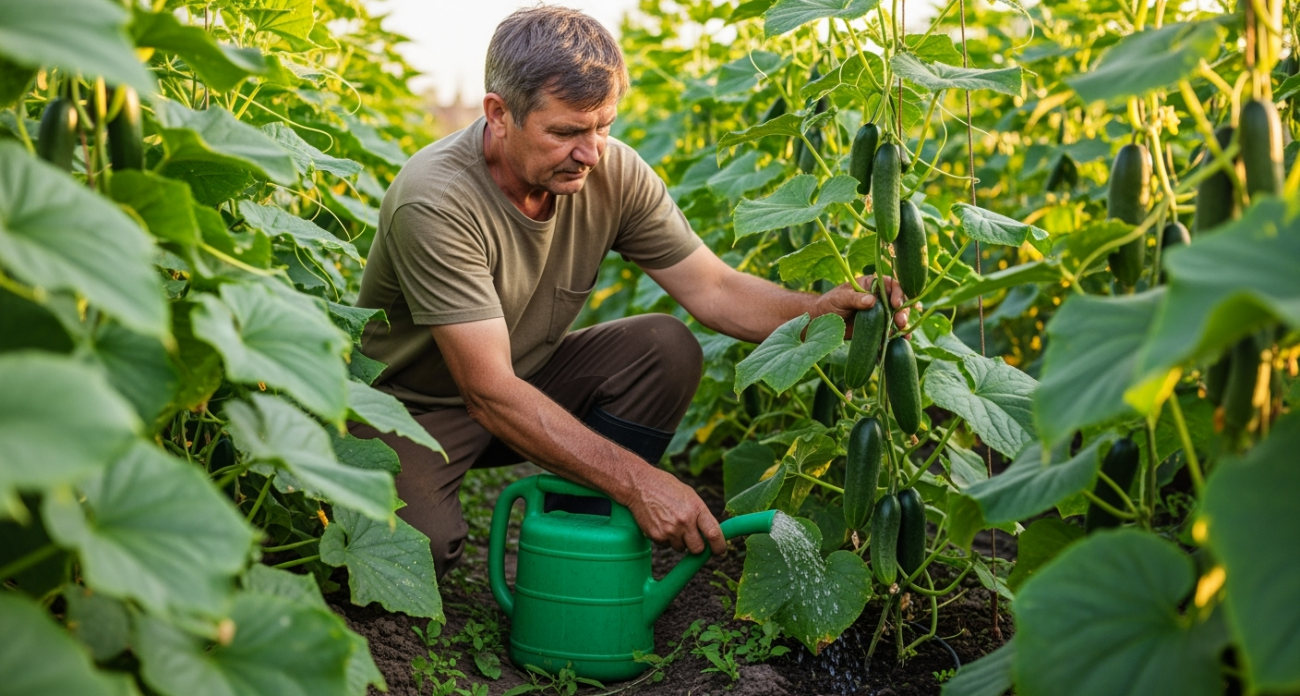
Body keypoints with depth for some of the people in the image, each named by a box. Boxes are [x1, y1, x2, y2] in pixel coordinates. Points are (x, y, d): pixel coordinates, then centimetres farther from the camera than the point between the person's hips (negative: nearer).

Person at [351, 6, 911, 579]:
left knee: (667, 346, -19)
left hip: (530, 383, 6)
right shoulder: (436, 202, -31)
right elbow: (489, 392, -33)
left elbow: (713, 289, -10)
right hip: (413, 408, -5)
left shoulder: (614, 172, -14)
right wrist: (636, 481, -38)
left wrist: (819, 310, -32)